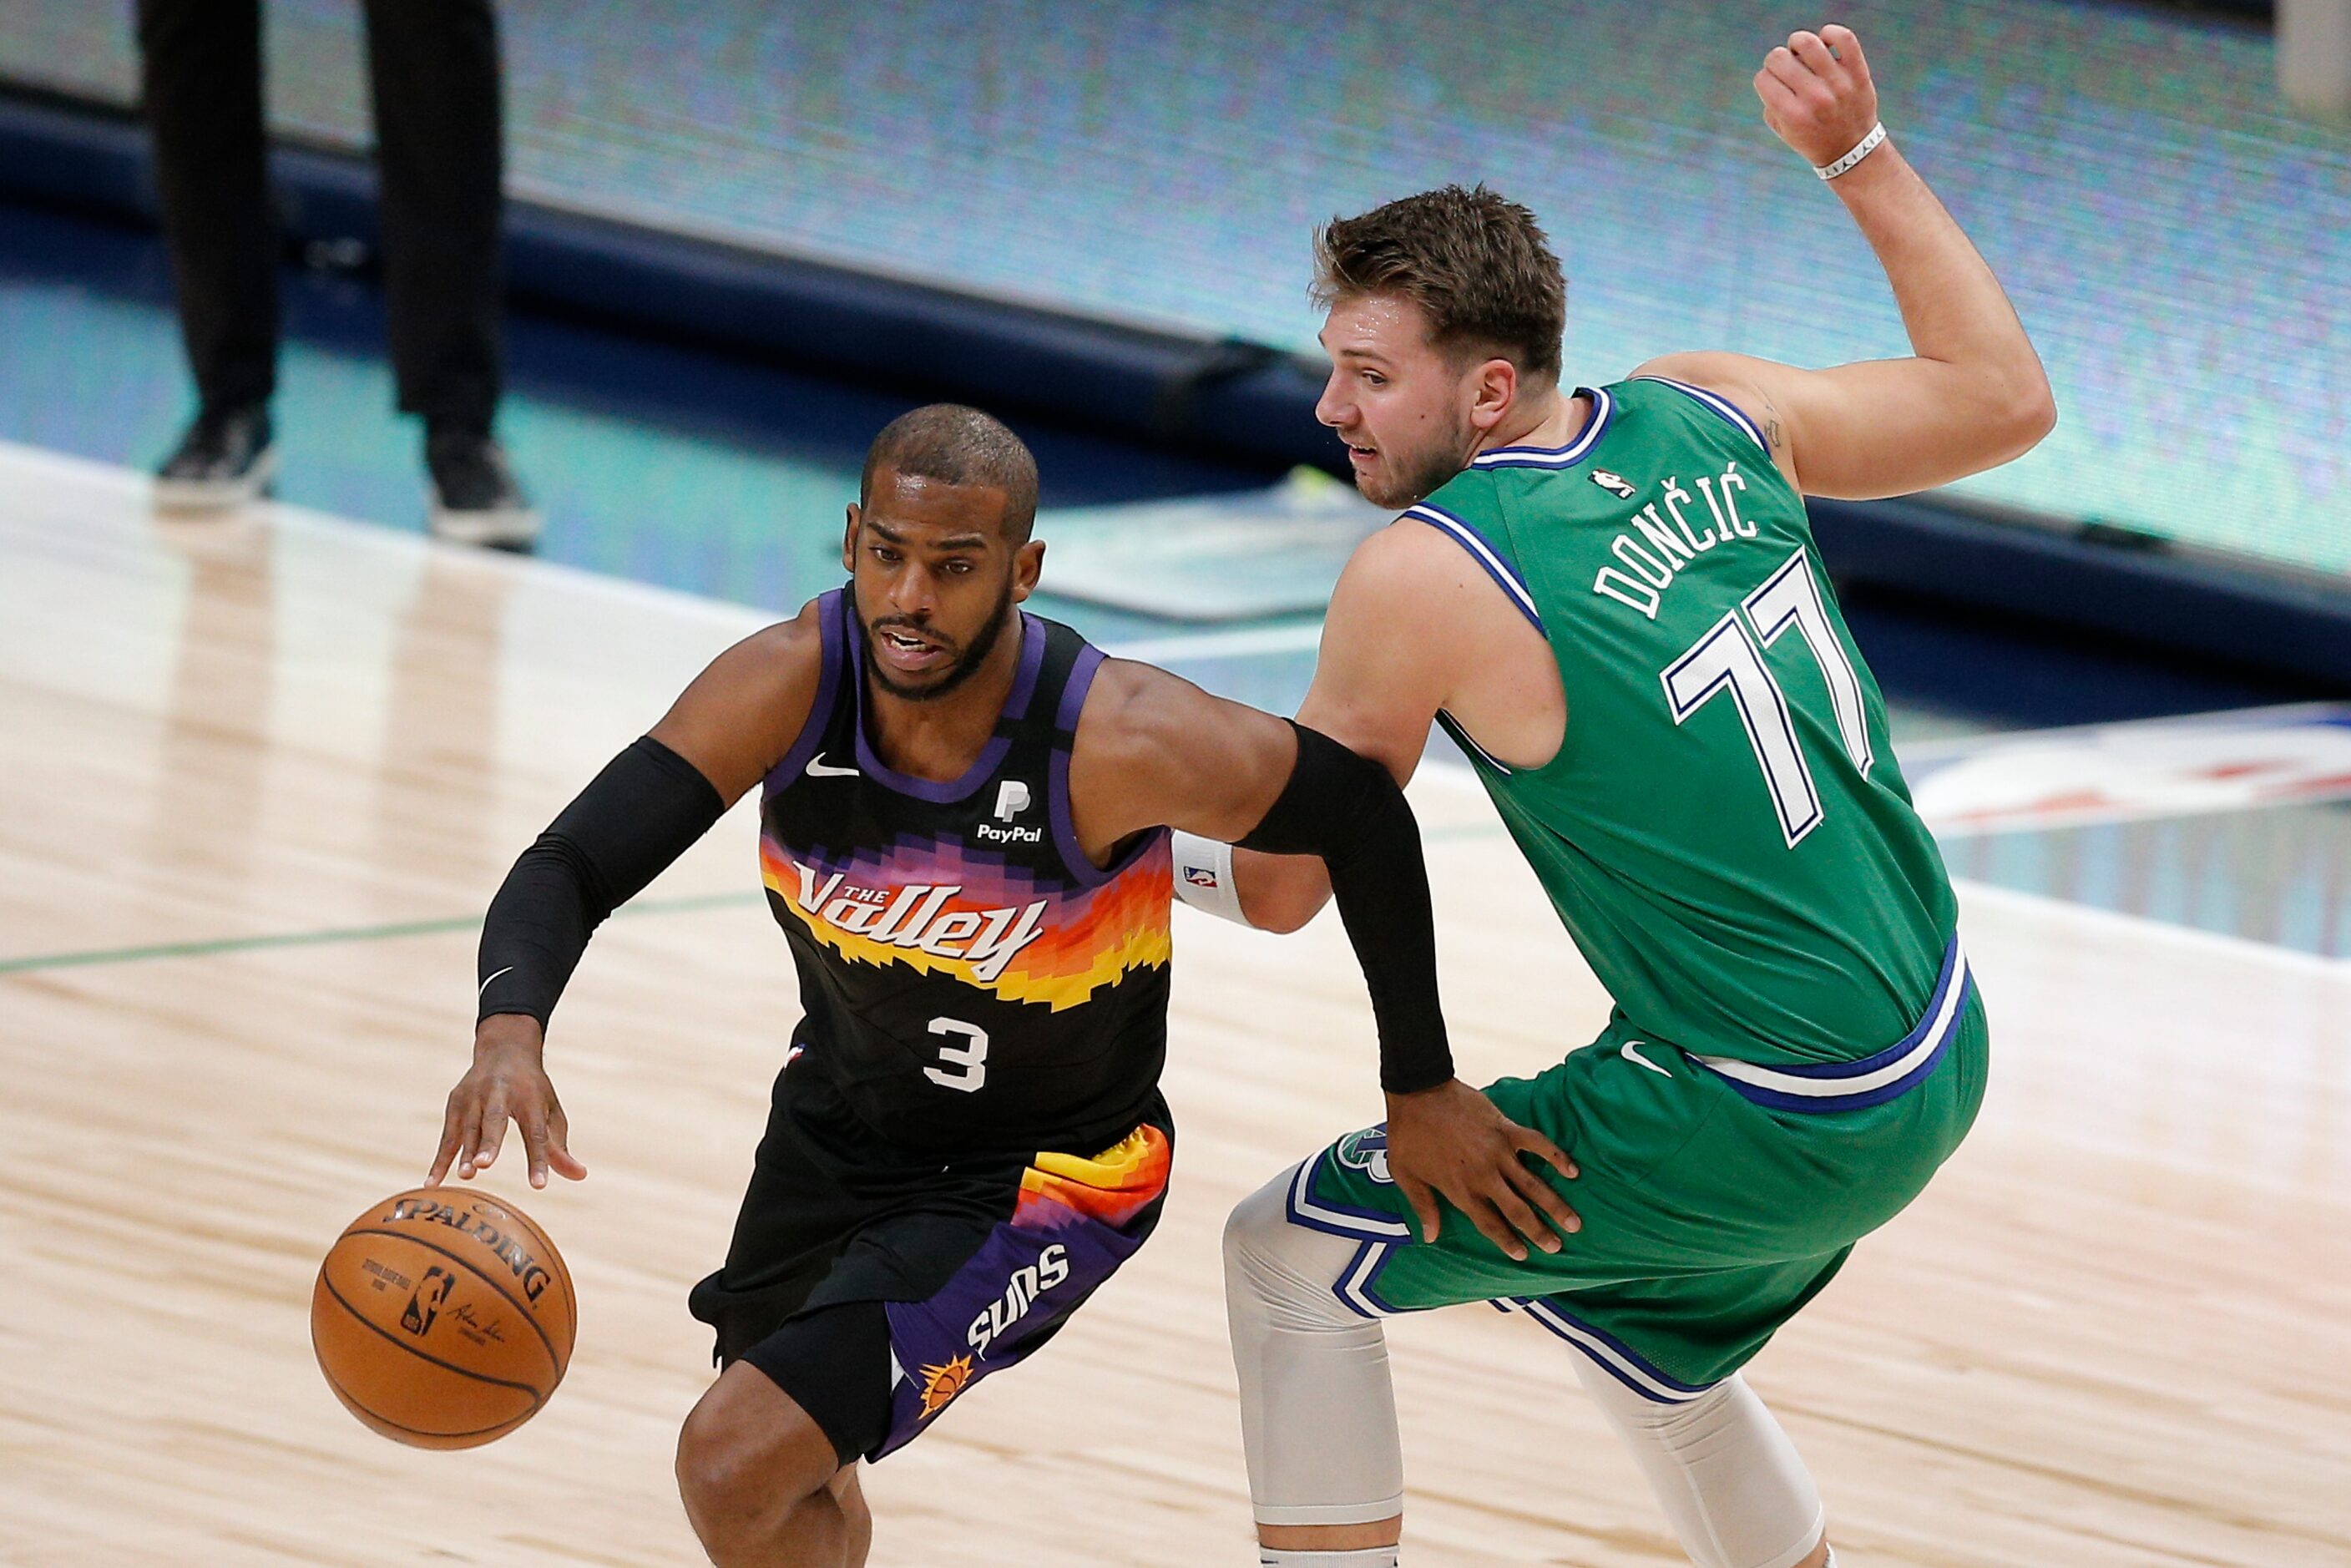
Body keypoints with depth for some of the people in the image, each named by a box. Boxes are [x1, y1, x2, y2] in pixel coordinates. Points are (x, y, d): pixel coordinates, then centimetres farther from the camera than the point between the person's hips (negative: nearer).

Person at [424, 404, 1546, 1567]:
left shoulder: (1119, 744, -33)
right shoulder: (791, 685, -24)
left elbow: (1361, 818, -17)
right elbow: (573, 866, -26)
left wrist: (1420, 1089, -8)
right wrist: (510, 1031, -48)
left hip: (1040, 1185, -5)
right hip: (837, 1118, 5)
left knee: (736, 1467, -21)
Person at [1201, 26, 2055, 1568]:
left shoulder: (1426, 576, -19)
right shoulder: (1706, 418, -1)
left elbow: (1282, 886, -7)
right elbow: (2005, 398, 15)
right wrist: (1862, 156, 21)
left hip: (1767, 1128, -8)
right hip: (1941, 1066, 8)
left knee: (1292, 1253, 5)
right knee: (1644, 1337, 33)